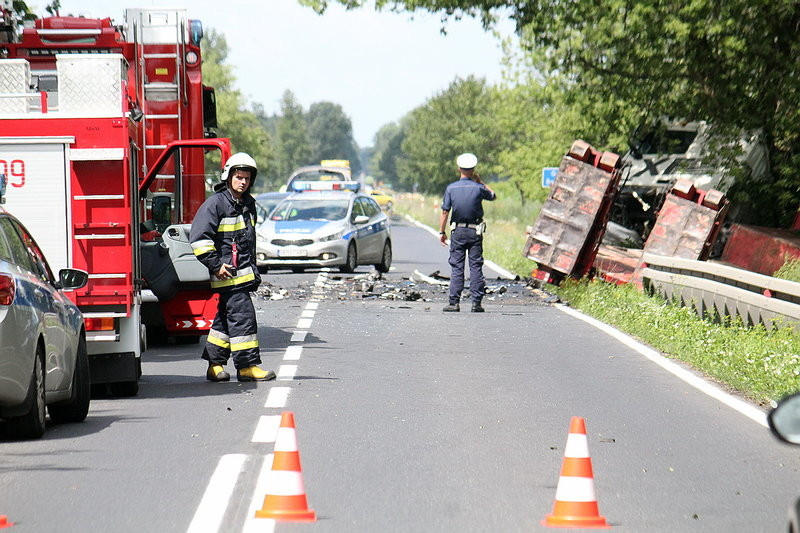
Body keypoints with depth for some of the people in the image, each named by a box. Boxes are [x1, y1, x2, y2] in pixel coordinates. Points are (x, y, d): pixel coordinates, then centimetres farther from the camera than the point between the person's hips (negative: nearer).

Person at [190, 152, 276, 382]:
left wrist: (253, 272, 27)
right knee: (241, 314, -11)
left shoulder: (248, 204, 16)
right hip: (227, 274, -9)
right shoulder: (215, 203, -10)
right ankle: (247, 365, -9)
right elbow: (199, 237, -14)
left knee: (226, 317, 12)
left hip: (243, 273, 9)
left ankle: (215, 364, 17)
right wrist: (215, 265, -17)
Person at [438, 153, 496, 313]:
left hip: (457, 231, 0)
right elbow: (493, 196, 15)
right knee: (476, 266, 3)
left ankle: (454, 303, -1)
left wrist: (442, 232, 6)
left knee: (456, 267, 3)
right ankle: (476, 302, 0)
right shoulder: (478, 188, -6)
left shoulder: (451, 188, -4)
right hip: (475, 231, 0)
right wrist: (480, 181, 19)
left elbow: (445, 212, -3)